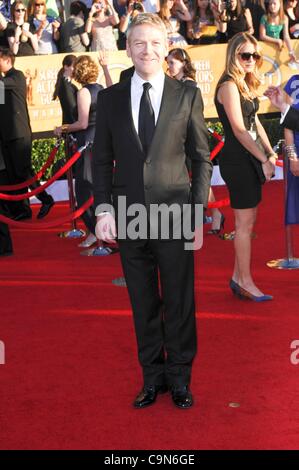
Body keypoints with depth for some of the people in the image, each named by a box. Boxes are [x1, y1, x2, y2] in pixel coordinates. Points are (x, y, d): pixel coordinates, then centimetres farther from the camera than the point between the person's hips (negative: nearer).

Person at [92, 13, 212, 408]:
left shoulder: (188, 96, 2)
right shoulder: (110, 98, 6)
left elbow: (202, 157, 3)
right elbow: (102, 159, 8)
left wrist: (198, 209, -4)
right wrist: (103, 210, -1)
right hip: (128, 216, 2)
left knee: (179, 301, 5)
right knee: (143, 303, 9)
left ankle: (179, 376, 20)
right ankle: (153, 376, 22)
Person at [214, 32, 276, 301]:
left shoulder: (245, 85, 14)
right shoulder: (229, 86, -14)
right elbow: (239, 130, -18)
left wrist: (270, 153, 6)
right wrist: (264, 160, -15)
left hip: (250, 159, 9)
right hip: (237, 160, -9)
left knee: (247, 220, 12)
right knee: (245, 221, -4)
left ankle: (238, 277, 19)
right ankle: (246, 282, 5)